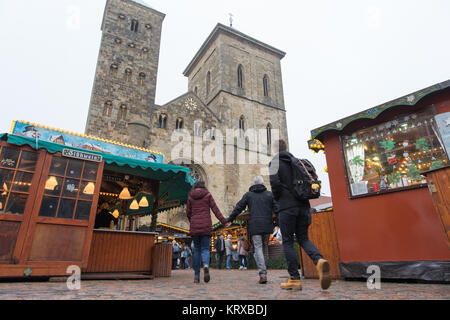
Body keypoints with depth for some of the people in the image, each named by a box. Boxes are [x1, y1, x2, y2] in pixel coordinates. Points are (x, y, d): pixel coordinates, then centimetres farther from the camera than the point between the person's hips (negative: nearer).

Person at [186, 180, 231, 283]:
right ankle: (206, 265, -27)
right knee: (205, 248, 4)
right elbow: (215, 209, -2)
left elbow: (188, 213, 10)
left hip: (194, 226, 1)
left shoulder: (190, 197, 9)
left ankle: (196, 275, 8)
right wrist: (224, 221, -3)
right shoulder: (208, 195, 5)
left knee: (196, 250, 10)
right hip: (206, 225, -1)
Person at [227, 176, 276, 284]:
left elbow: (238, 208, 5)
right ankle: (263, 269, 18)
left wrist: (229, 220, 12)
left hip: (254, 226, -1)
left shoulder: (248, 195, 7)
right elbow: (276, 209, 4)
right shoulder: (269, 194, 9)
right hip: (267, 226, 2)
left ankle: (263, 273, -12)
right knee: (265, 247, 14)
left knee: (258, 248, -2)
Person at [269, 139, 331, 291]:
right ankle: (320, 260, -13)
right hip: (303, 205, 6)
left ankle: (294, 279, 4)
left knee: (287, 242, 3)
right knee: (303, 238, 14)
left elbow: (275, 182, -17)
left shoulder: (275, 163, -2)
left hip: (287, 207, -6)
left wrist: (277, 198, 1)